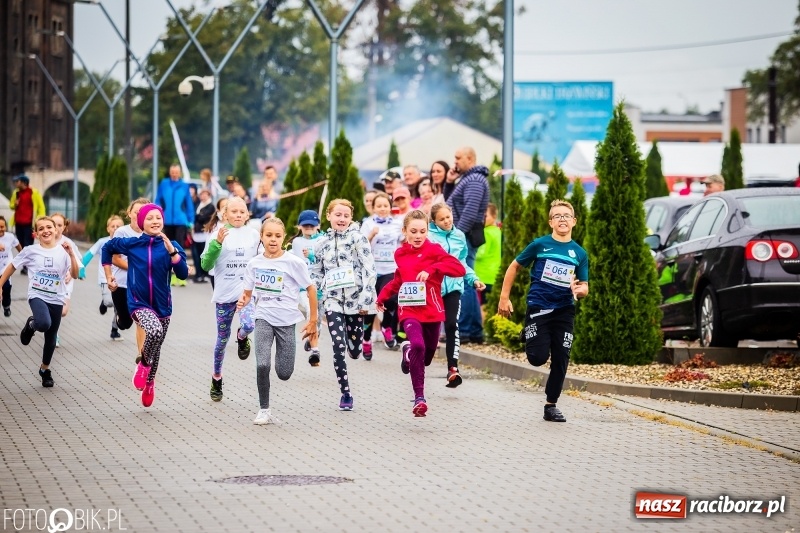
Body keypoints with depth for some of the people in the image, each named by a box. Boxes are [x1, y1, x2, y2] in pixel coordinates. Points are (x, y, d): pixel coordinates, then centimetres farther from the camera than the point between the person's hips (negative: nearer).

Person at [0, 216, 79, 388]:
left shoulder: (62, 251, -3)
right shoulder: (31, 251, -5)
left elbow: (75, 275, -9)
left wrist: (71, 254, -20)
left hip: (56, 299, 2)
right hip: (37, 296, -2)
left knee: (51, 338, 10)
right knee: (44, 323, -32)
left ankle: (45, 369, 33)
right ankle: (31, 325, 5)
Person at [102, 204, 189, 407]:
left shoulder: (171, 246, -5)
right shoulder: (131, 244, -5)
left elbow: (183, 274, -16)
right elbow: (107, 248, 14)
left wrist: (171, 250, -26)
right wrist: (109, 277, 14)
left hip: (162, 305, 3)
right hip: (139, 303, -2)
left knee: (156, 349, 14)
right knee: (155, 331, -32)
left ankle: (149, 383, 42)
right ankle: (143, 364, -4)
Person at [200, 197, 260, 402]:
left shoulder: (253, 235, 5)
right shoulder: (218, 234, -3)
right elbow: (206, 264, -9)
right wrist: (216, 243, -22)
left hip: (247, 291, 1)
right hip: (224, 294, -1)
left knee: (249, 325, -28)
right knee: (222, 338, 10)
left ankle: (242, 337, 10)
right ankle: (217, 378, 30)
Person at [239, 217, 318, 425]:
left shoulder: (294, 262, -10)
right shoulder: (254, 263, -1)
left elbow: (311, 289, -2)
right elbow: (248, 292, 8)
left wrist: (313, 321, -1)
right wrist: (243, 301, -16)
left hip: (286, 321, -1)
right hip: (264, 319, 1)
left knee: (284, 374, 2)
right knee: (262, 365, -19)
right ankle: (264, 410, -3)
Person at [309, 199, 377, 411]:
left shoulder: (358, 238, -4)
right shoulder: (322, 243, 8)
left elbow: (369, 270, -9)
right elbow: (316, 274, 18)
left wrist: (366, 298, -14)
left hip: (355, 300, -2)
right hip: (333, 301, 2)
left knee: (355, 351, 7)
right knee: (339, 347, -12)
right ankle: (345, 394, -4)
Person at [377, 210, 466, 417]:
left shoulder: (434, 250, -5)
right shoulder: (400, 254, 7)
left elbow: (460, 268, -19)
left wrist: (432, 269, -29)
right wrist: (383, 296, 20)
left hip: (432, 312, 0)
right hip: (410, 311, 0)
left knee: (426, 357, 14)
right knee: (418, 346, -28)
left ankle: (409, 350, 51)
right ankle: (419, 397, -21)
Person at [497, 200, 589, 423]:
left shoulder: (580, 254, 6)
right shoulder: (540, 245, -2)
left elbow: (584, 288, 10)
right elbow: (514, 267, 7)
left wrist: (579, 290, -15)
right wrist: (504, 298, 3)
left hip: (564, 311, 3)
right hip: (538, 308, -3)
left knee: (561, 360, 1)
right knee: (538, 358, -12)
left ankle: (551, 406, 17)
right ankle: (528, 335, 22)